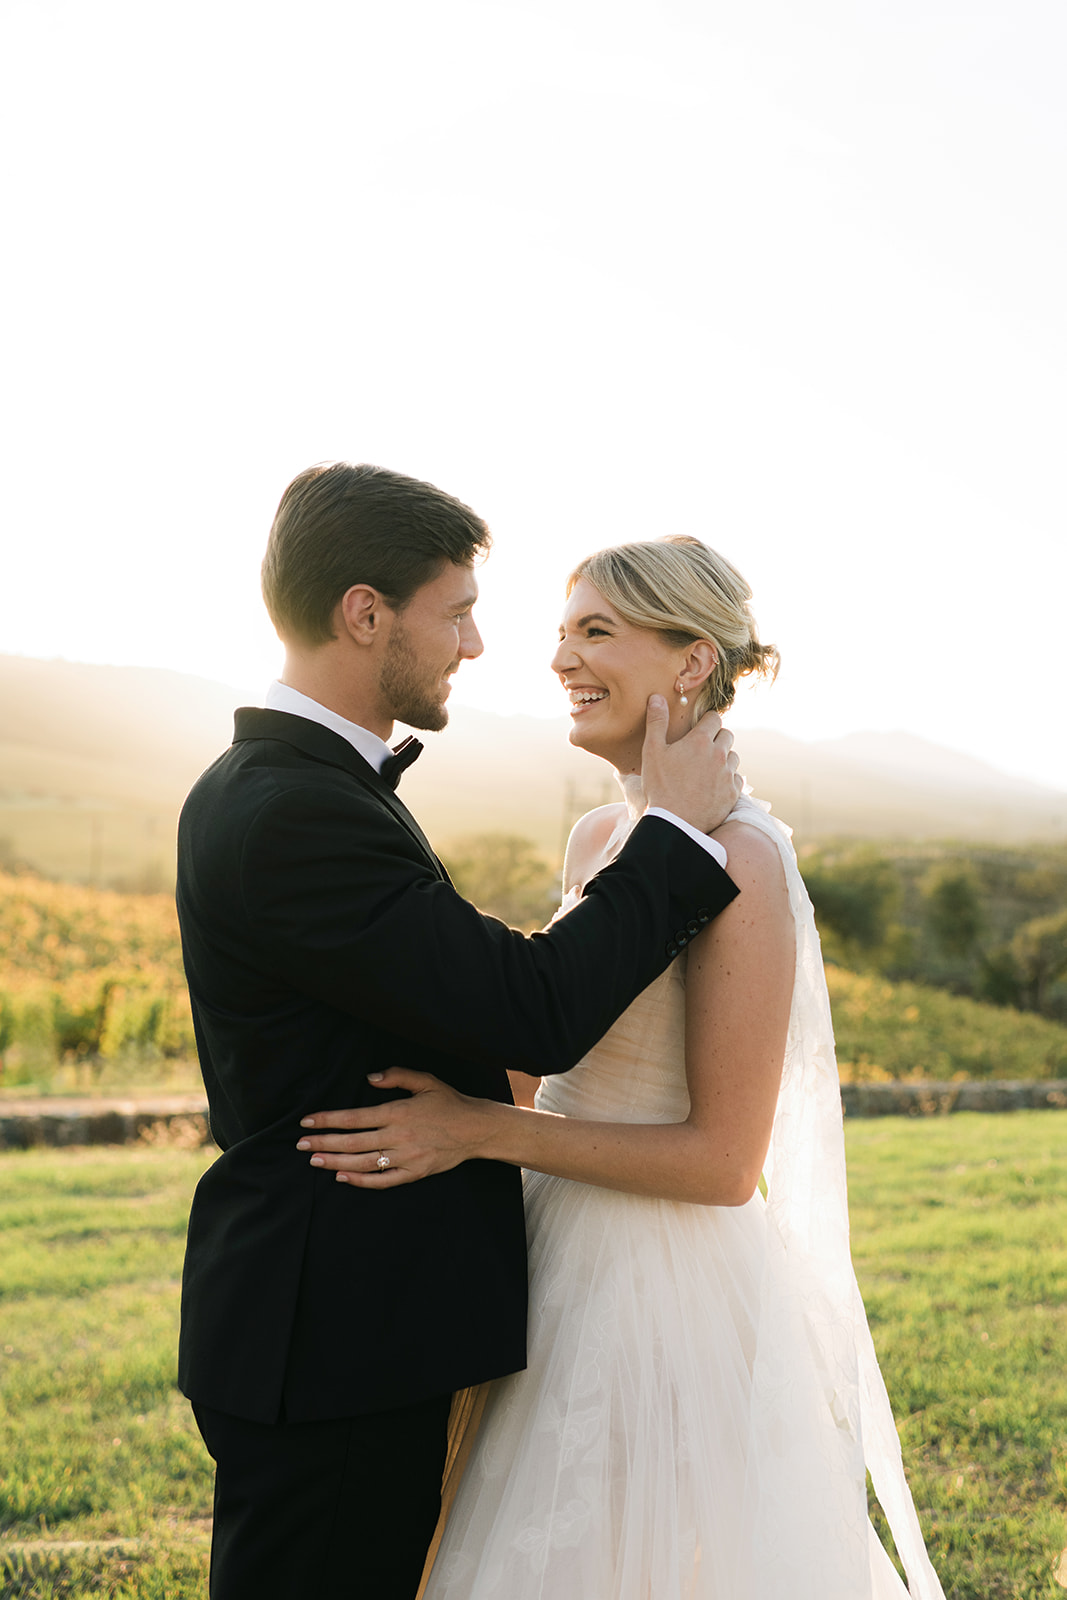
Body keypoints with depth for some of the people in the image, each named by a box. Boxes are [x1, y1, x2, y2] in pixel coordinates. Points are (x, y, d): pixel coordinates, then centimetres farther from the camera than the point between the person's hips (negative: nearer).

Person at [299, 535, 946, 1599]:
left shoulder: (737, 859, -19)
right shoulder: (599, 839, 6)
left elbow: (725, 1159, -20)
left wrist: (483, 1130, -22)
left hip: (670, 1302, -8)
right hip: (569, 1278, 8)